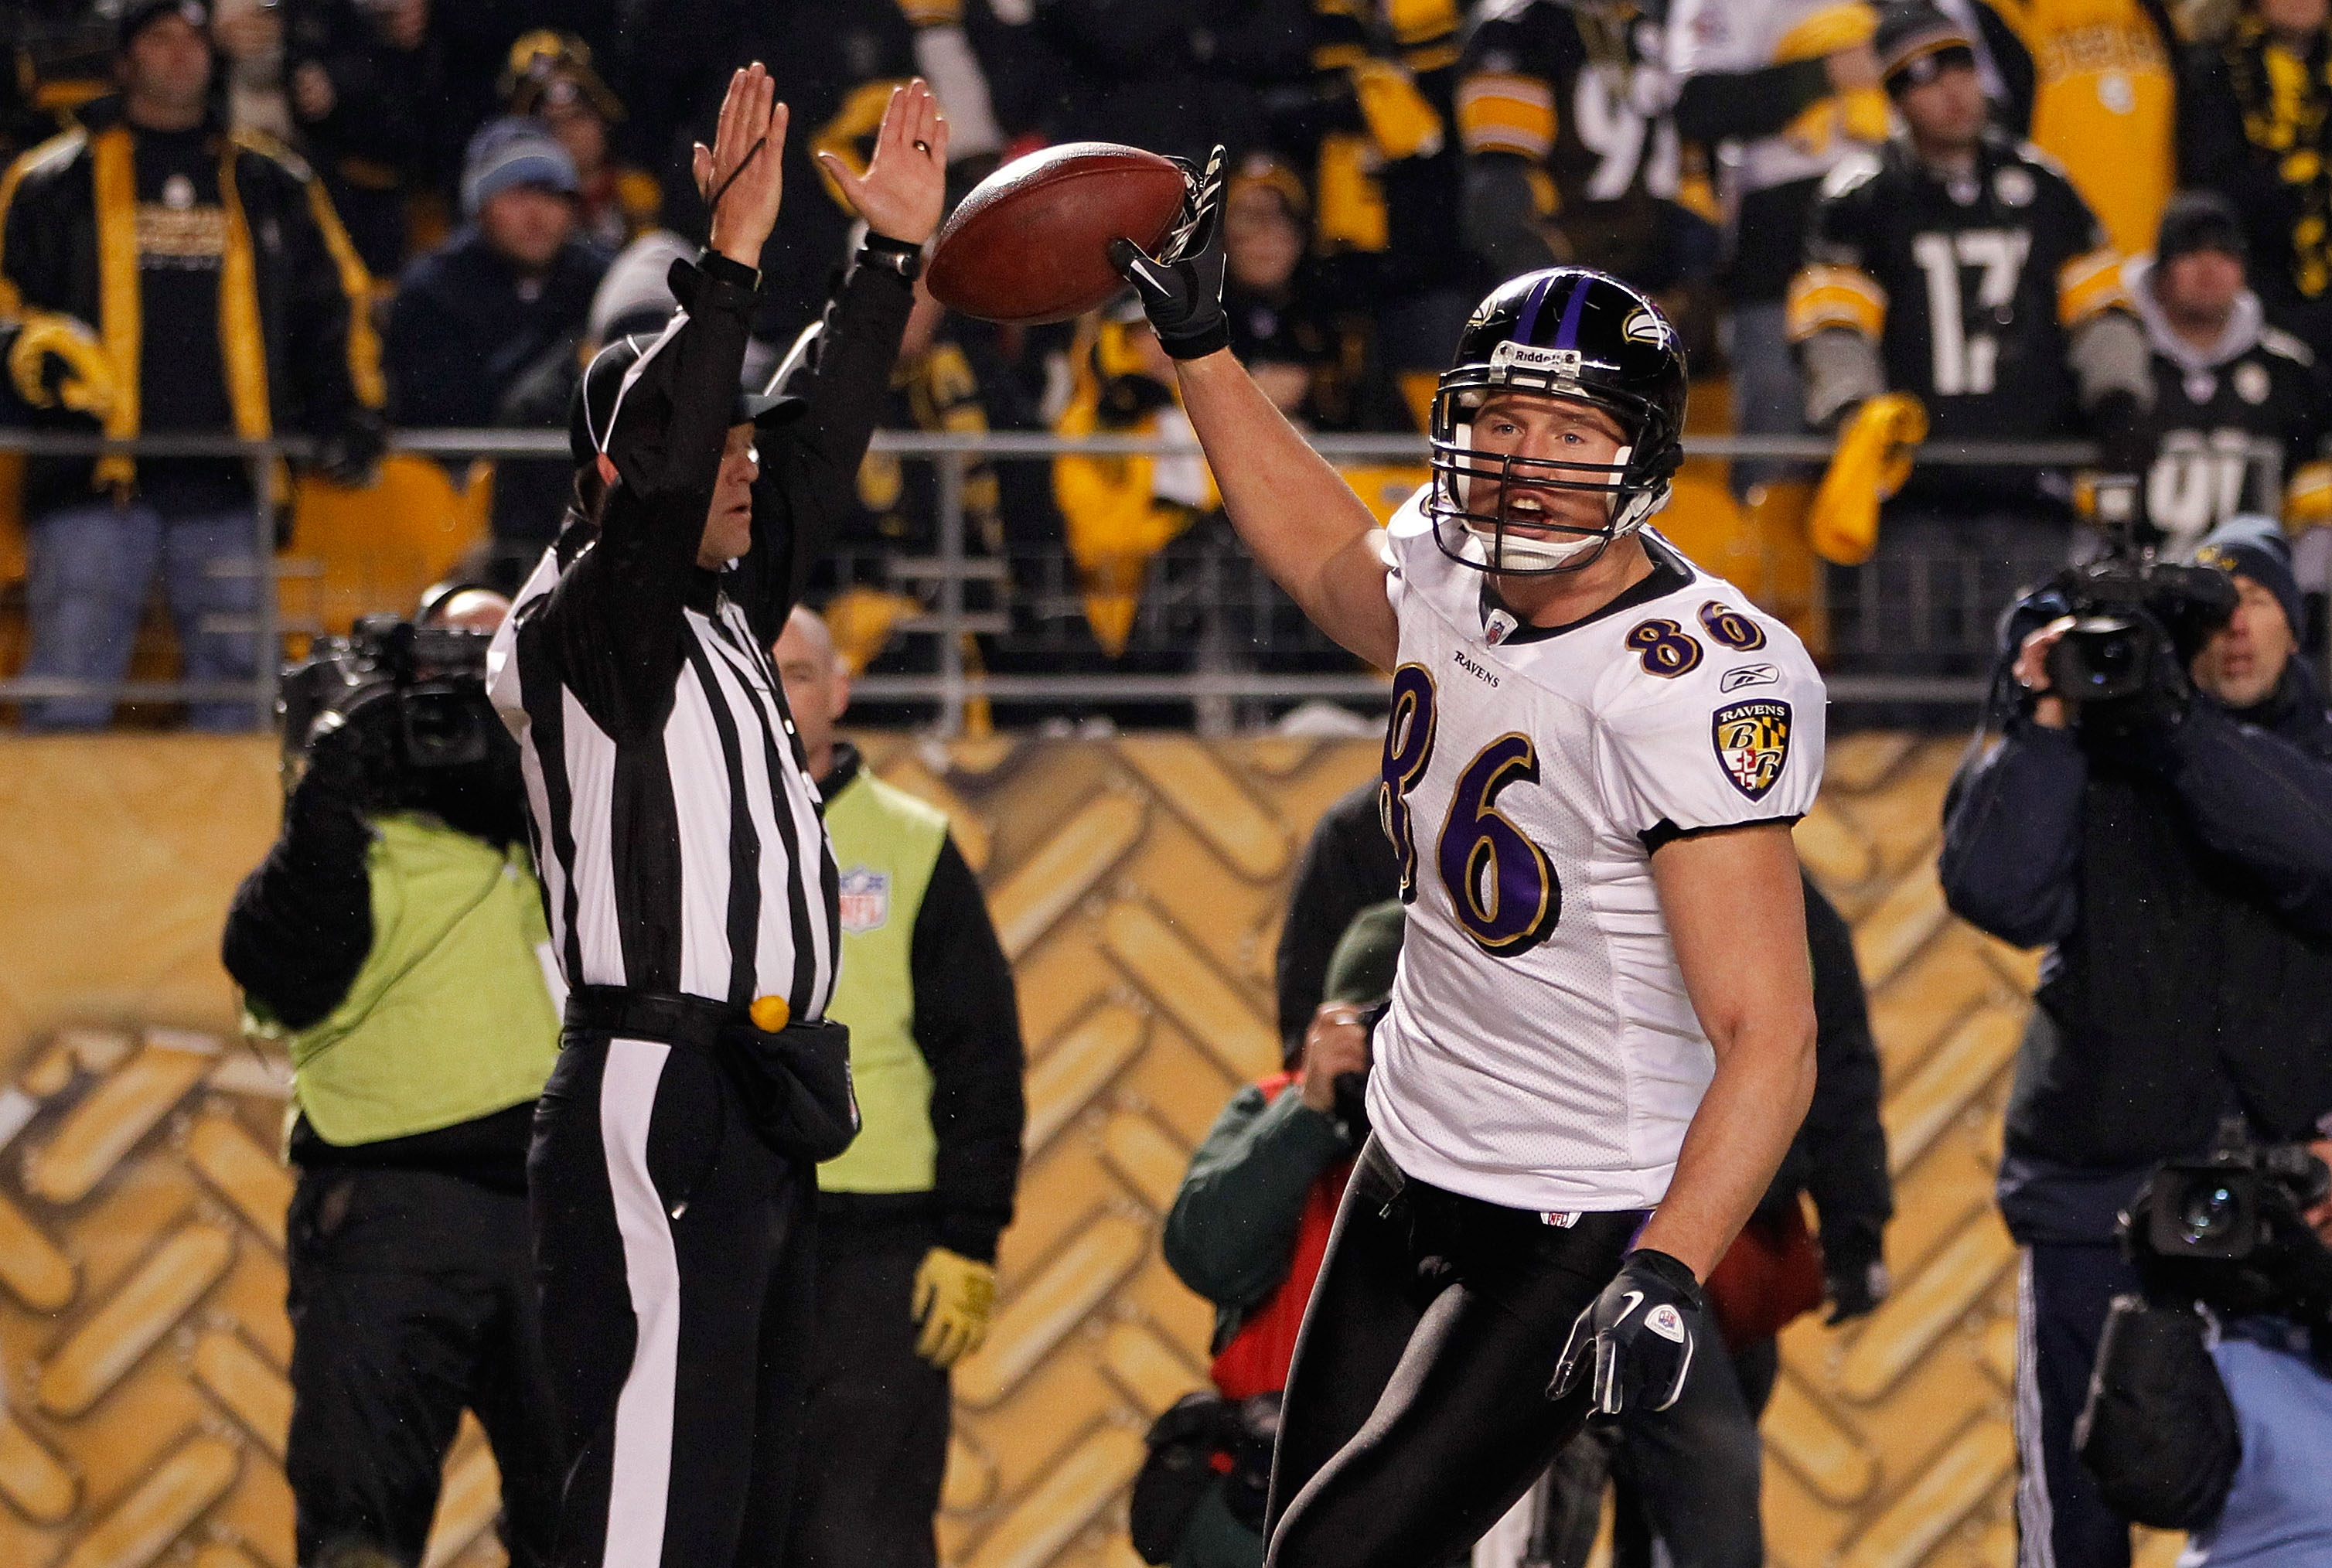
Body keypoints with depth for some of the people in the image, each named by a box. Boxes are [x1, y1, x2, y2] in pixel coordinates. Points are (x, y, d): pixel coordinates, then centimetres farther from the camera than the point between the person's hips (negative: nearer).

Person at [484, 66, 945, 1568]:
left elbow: (817, 446, 26)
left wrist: (893, 254, 22)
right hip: (655, 1103, -10)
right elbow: (656, 479, -23)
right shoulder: (579, 624, -7)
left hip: (755, 1108, 10)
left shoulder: (722, 608, 18)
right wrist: (732, 261, -25)